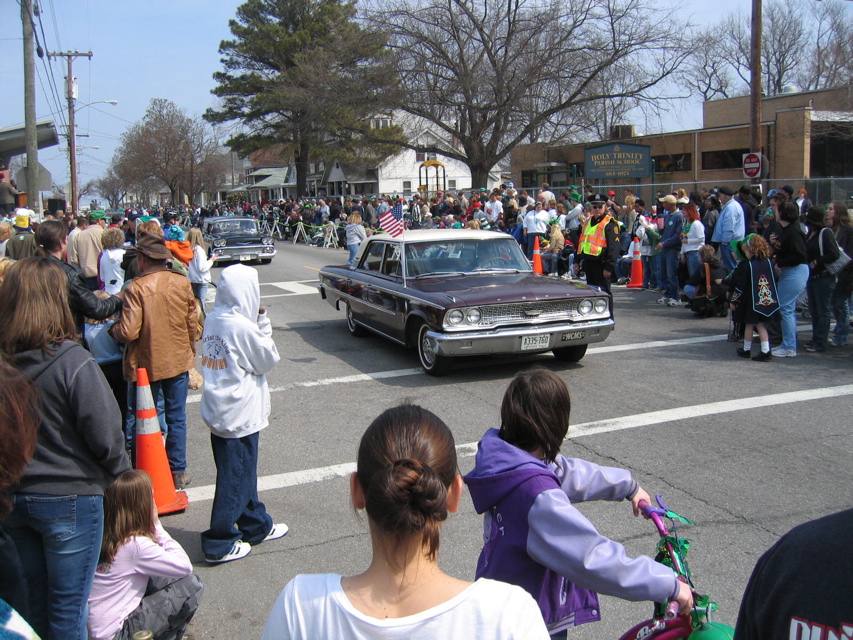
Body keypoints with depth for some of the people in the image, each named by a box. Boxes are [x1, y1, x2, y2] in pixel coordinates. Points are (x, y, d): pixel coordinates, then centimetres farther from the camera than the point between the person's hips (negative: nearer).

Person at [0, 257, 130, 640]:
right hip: (69, 498, -5)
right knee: (69, 606, 11)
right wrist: (120, 474, 1)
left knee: (36, 595, 23)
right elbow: (105, 436, -18)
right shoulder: (73, 363, -22)